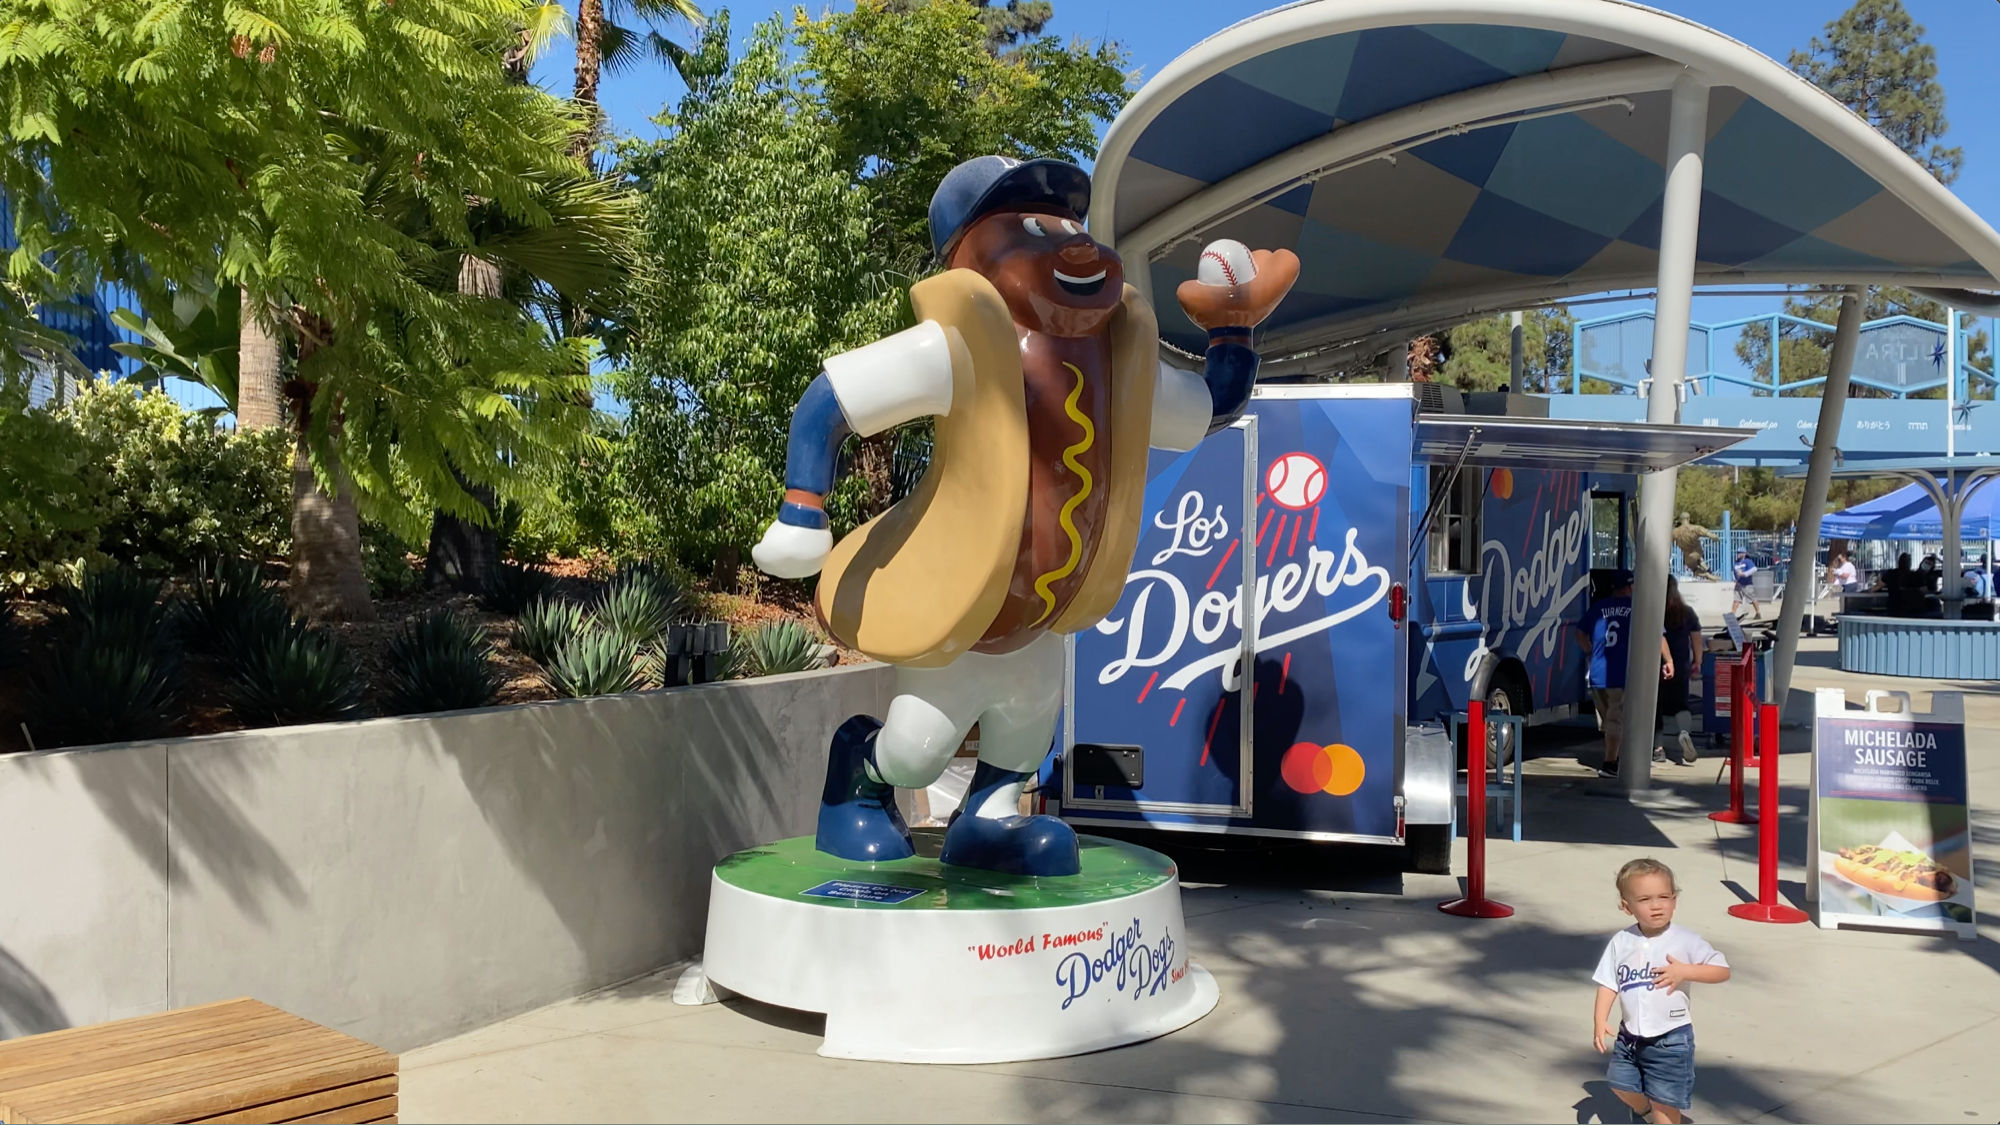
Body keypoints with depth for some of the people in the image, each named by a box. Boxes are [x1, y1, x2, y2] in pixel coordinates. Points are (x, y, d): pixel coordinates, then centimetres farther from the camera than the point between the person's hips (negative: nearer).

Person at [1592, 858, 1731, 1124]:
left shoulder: (1685, 940, -13)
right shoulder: (1621, 942, -5)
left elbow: (1722, 970, -10)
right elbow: (1608, 983, -1)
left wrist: (1684, 971, -24)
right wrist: (1600, 1020, -12)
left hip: (1670, 1038, -4)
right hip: (1630, 1035, 4)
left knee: (1664, 1100, 4)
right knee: (1620, 1084, 19)